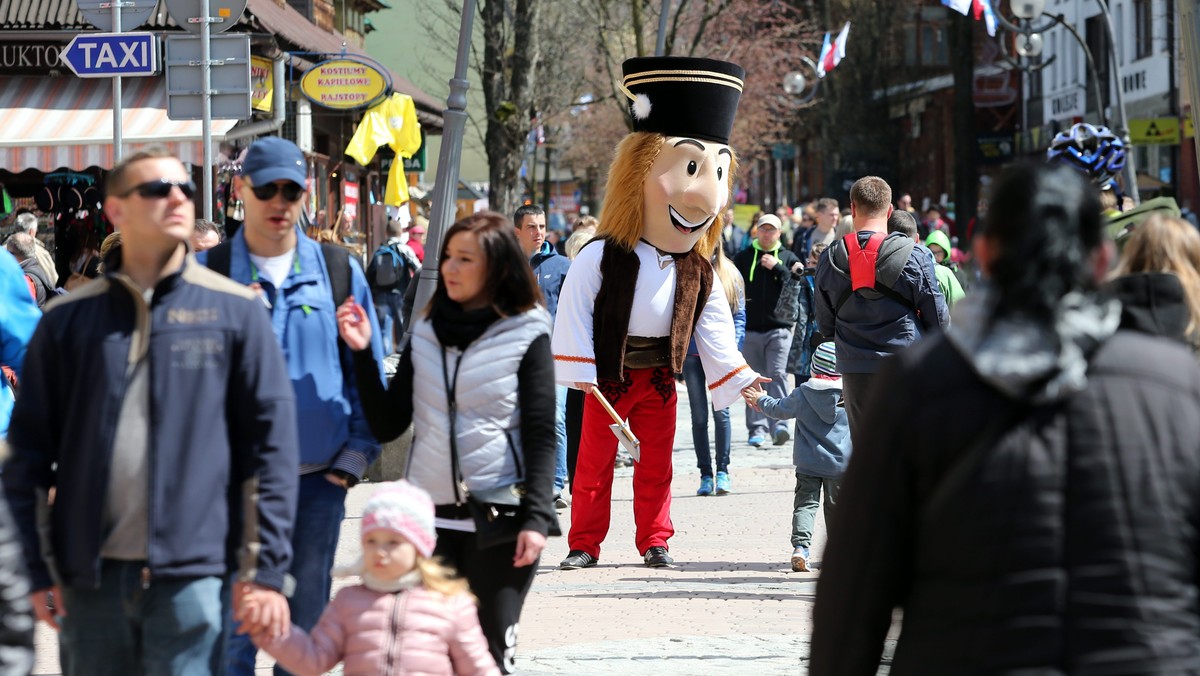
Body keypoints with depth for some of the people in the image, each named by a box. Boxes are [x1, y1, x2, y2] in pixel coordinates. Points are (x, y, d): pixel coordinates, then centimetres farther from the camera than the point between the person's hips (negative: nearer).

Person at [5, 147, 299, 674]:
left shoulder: (234, 312, 3)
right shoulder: (69, 319, 7)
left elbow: (270, 439, 1)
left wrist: (265, 568, -5)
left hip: (191, 571, -2)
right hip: (92, 574, 2)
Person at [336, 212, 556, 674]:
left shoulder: (527, 336, -2)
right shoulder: (426, 334, 10)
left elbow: (541, 435, -4)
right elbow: (387, 426, 8)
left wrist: (536, 518, -13)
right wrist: (362, 355, -2)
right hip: (431, 515, 4)